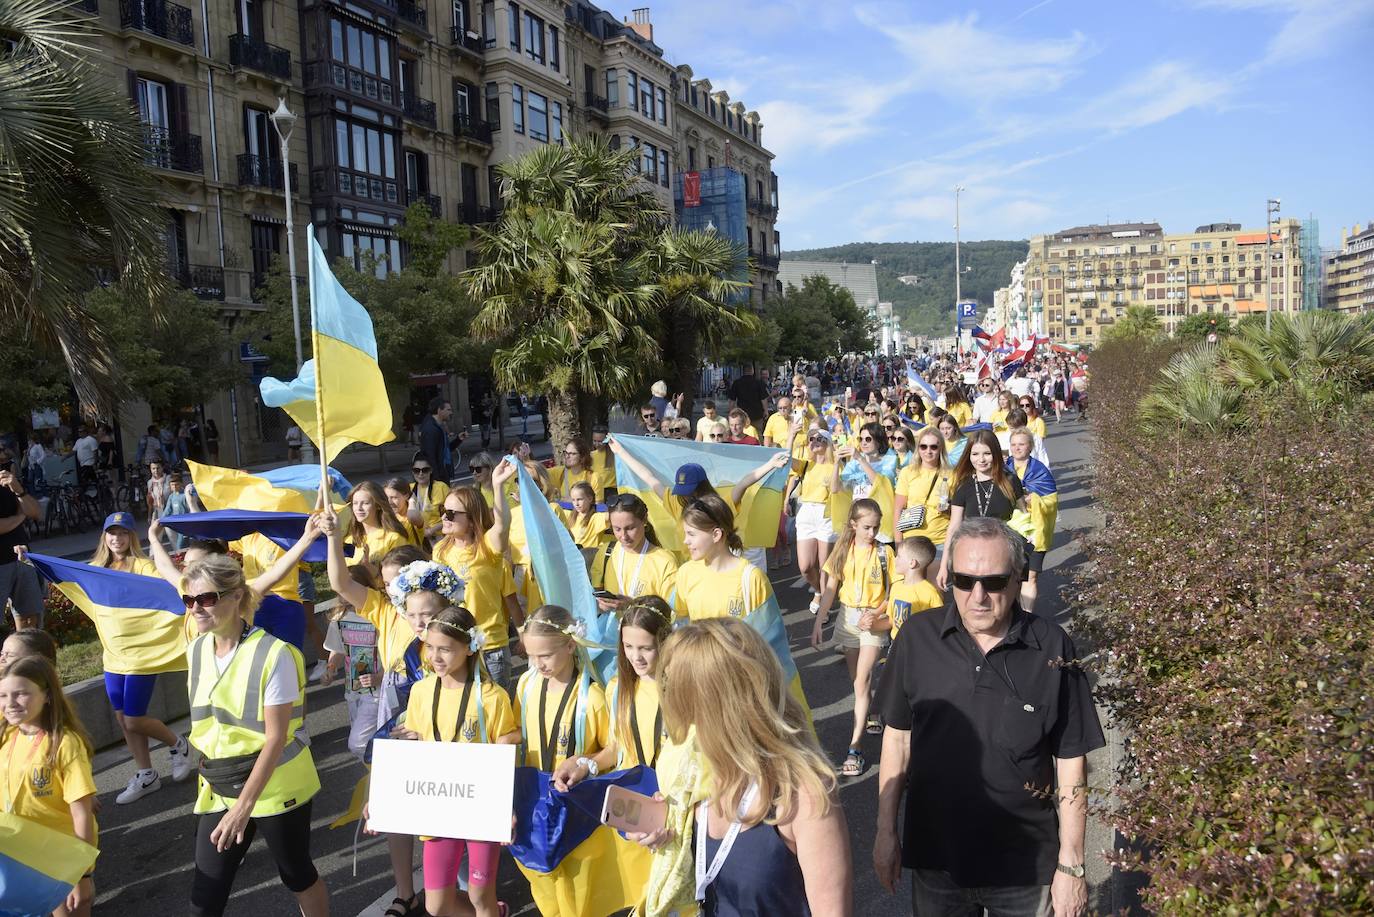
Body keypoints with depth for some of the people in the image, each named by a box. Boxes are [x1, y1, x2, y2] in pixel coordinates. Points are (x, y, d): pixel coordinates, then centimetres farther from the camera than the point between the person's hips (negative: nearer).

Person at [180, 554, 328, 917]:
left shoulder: (273, 654, -20)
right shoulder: (197, 650, 0)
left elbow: (276, 738, -20)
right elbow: (204, 724, 12)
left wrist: (244, 806, -22)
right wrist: (208, 782, 15)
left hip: (275, 788, -5)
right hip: (219, 790, 5)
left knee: (297, 874, 13)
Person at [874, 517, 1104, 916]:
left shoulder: (1052, 649, -13)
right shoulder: (917, 637, -10)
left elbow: (1070, 763, -6)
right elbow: (898, 735, 1)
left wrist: (1071, 866, -4)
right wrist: (886, 832, 2)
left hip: (1025, 866, -1)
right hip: (934, 858, 1)